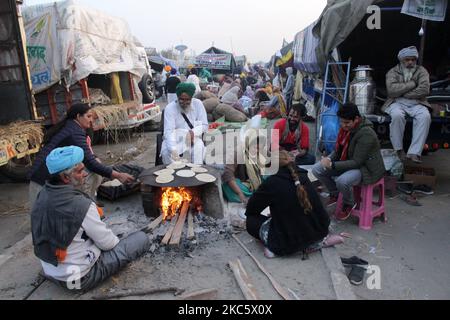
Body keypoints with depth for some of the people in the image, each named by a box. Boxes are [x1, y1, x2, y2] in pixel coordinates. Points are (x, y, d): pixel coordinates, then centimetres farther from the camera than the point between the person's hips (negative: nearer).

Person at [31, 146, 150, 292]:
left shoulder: (42, 195, -6)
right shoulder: (81, 205, -30)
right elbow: (107, 243, -18)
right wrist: (117, 241, 4)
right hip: (81, 277, -8)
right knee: (142, 239, -4)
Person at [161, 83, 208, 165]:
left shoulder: (198, 104, -8)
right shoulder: (170, 108, -14)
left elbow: (204, 125, -2)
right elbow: (169, 131, -25)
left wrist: (193, 132, -24)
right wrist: (173, 150, -42)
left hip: (192, 139, 1)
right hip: (174, 139, -1)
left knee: (198, 149, -30)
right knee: (166, 151, -28)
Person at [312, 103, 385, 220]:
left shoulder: (366, 134, -27)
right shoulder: (346, 127, -3)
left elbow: (357, 162, -28)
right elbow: (339, 149, 9)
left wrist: (332, 165, -30)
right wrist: (329, 159, -12)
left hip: (366, 168, -8)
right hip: (347, 161, 8)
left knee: (342, 181, -37)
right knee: (316, 169, -7)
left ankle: (349, 204, -1)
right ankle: (334, 194, 17)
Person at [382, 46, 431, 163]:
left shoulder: (421, 71, 11)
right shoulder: (393, 72, 8)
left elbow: (424, 90, -7)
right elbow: (391, 90, -12)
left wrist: (402, 93, -9)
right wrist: (412, 84, -7)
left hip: (416, 103, 2)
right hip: (397, 103, -1)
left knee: (425, 116, -31)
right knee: (397, 115, -36)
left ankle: (414, 152, -31)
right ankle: (399, 149, -21)